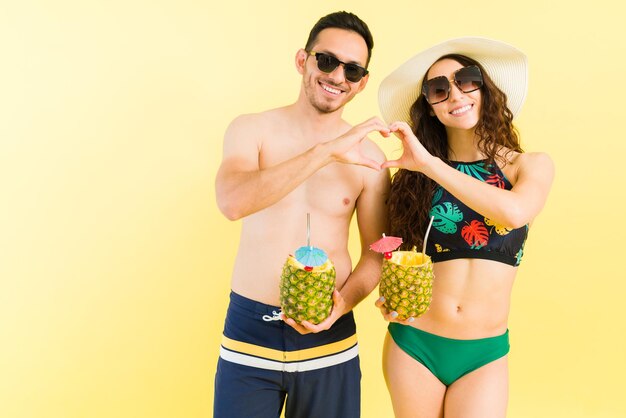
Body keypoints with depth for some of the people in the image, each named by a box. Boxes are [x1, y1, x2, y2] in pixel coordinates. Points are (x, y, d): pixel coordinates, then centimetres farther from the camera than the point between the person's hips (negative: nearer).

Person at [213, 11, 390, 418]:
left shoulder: (368, 157, -2)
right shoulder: (251, 129, -3)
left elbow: (377, 250, 5)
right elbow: (232, 201, -22)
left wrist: (344, 303, -13)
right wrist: (327, 151, -27)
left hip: (330, 340, 1)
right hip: (248, 335, 0)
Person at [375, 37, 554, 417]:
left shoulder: (530, 166, -2)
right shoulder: (413, 175, 0)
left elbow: (514, 212, -24)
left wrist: (428, 163, -24)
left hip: (484, 356, -1)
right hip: (412, 344, 1)